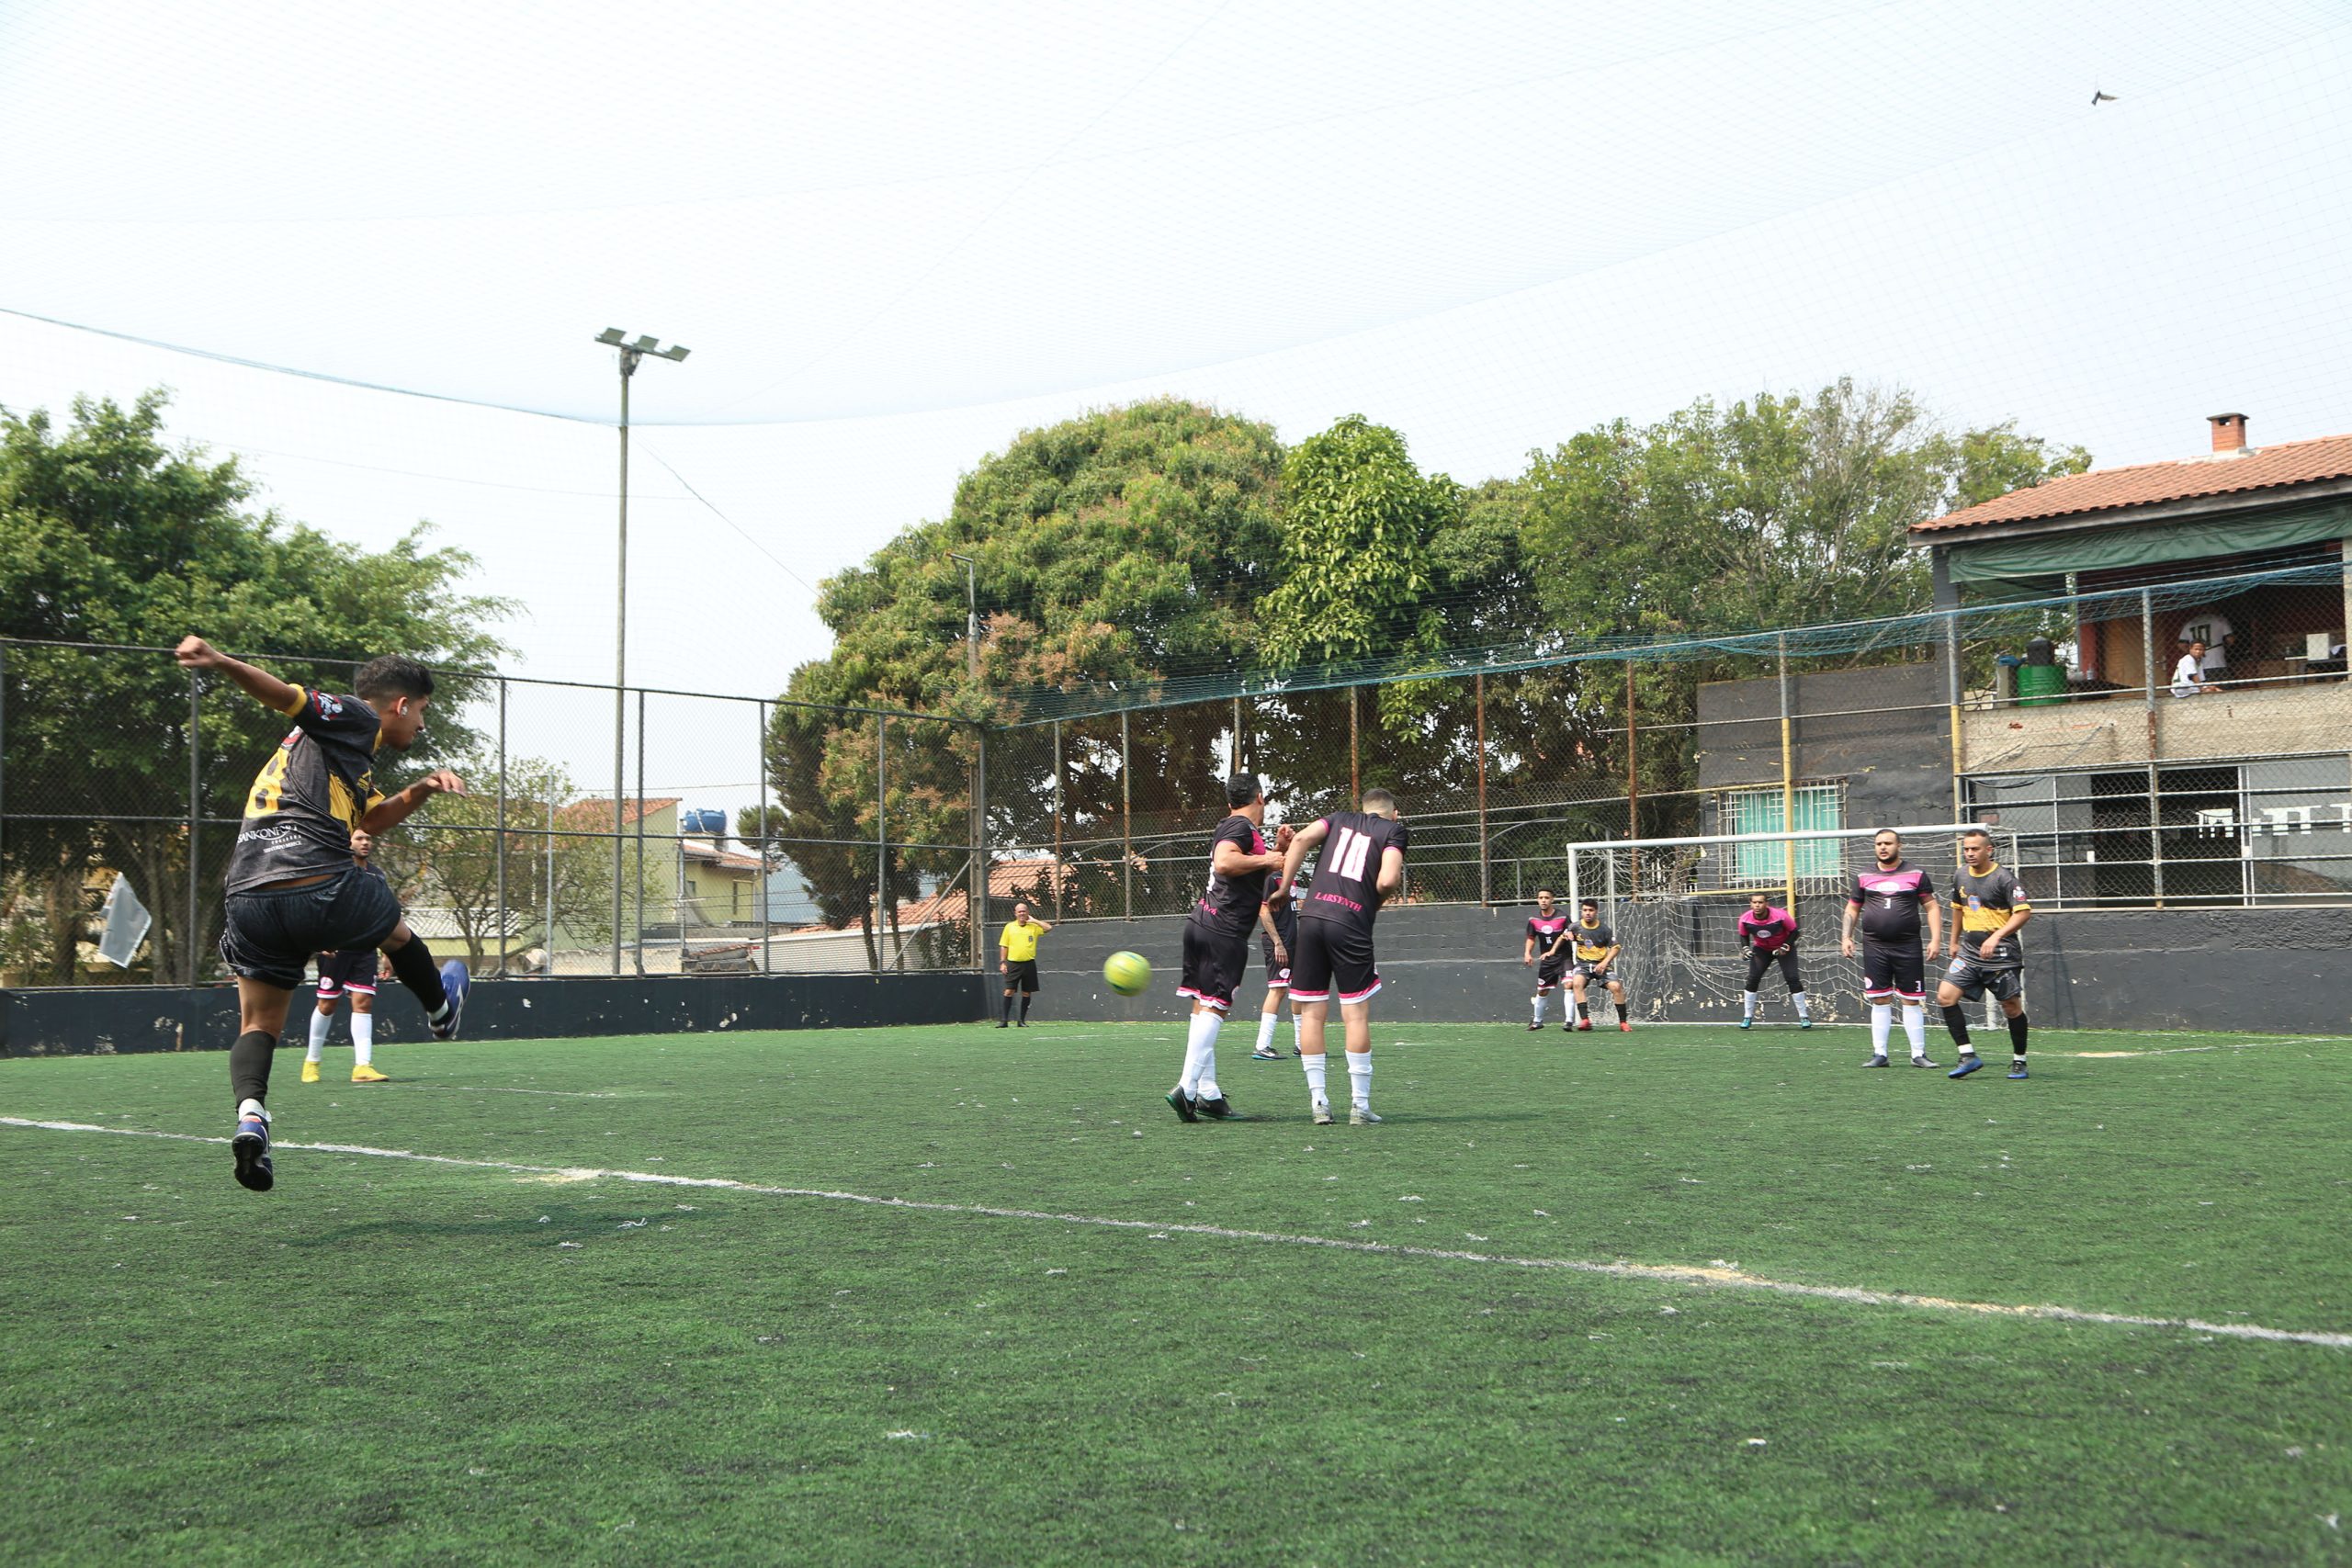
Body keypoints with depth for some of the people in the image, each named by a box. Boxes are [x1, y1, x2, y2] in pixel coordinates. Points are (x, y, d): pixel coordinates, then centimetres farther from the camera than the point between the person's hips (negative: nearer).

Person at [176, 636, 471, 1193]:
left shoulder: (346, 749, 30)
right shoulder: (355, 718, 3)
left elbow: (368, 819, 38)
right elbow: (286, 695, -12)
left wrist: (422, 788, 24)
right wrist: (220, 661, -29)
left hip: (249, 899, 8)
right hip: (321, 891, -7)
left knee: (258, 1025, 10)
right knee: (394, 929, 24)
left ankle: (250, 1111, -15)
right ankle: (441, 1011, 48)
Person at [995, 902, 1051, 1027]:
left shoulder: (1034, 926, 4)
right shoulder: (1009, 927, 6)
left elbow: (1048, 928, -11)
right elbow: (1003, 946, 8)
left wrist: (1033, 920, -6)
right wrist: (1002, 962, 0)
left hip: (1029, 964, 1)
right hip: (1013, 964, -1)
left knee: (1026, 993, 5)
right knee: (1008, 991, -7)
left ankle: (1022, 1020, 14)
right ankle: (1004, 1020, -4)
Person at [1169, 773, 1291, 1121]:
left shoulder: (1232, 827, 22)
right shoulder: (1241, 828, -8)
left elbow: (1249, 870, 35)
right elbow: (1224, 862, -26)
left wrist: (1277, 850, 18)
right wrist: (1266, 859, -16)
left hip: (1200, 923, 10)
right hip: (1224, 932, -10)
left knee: (1203, 1006, 8)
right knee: (1215, 1007, -10)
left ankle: (1208, 1092, 11)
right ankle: (1187, 1087, -17)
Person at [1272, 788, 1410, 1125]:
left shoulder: (1340, 818, 21)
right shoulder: (1394, 830, 10)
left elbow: (1302, 838, 3)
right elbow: (1387, 880, -8)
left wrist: (1284, 888, 7)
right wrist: (1396, 883, 15)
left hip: (1311, 917, 3)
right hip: (1352, 925, -3)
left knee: (1312, 1013, 8)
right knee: (1356, 1015, 2)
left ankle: (1318, 1101, 6)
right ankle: (1359, 1105, 3)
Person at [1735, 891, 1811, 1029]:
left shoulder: (1780, 916, -30)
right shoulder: (1745, 919, -22)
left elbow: (1794, 931, -14)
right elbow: (1744, 936, -1)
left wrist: (1785, 947, -26)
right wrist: (1746, 948, -18)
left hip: (1784, 947, -2)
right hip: (1761, 949, 2)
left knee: (1792, 979, -13)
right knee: (1752, 979, -9)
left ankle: (1804, 1016, -1)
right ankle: (1747, 1017, 2)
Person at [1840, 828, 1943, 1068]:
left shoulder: (1916, 875, 4)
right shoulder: (1864, 877, 10)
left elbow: (1932, 906, 5)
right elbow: (1852, 908, 16)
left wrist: (1935, 938, -4)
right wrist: (1846, 937, 4)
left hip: (1908, 947, -2)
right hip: (1875, 947, 2)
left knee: (1912, 1001, 0)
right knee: (1880, 1001, 2)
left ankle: (1918, 1054, 7)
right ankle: (1879, 1054, 8)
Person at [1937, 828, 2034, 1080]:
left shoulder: (2003, 877, -12)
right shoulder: (1962, 875, 8)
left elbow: (2024, 911, -18)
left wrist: (1996, 936, -27)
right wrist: (1954, 941, 26)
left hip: (2001, 954, -6)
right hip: (1969, 951, 6)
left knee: (2012, 1007, 2)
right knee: (1945, 996, -10)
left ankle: (2019, 1061, 20)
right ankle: (1968, 1056, -6)